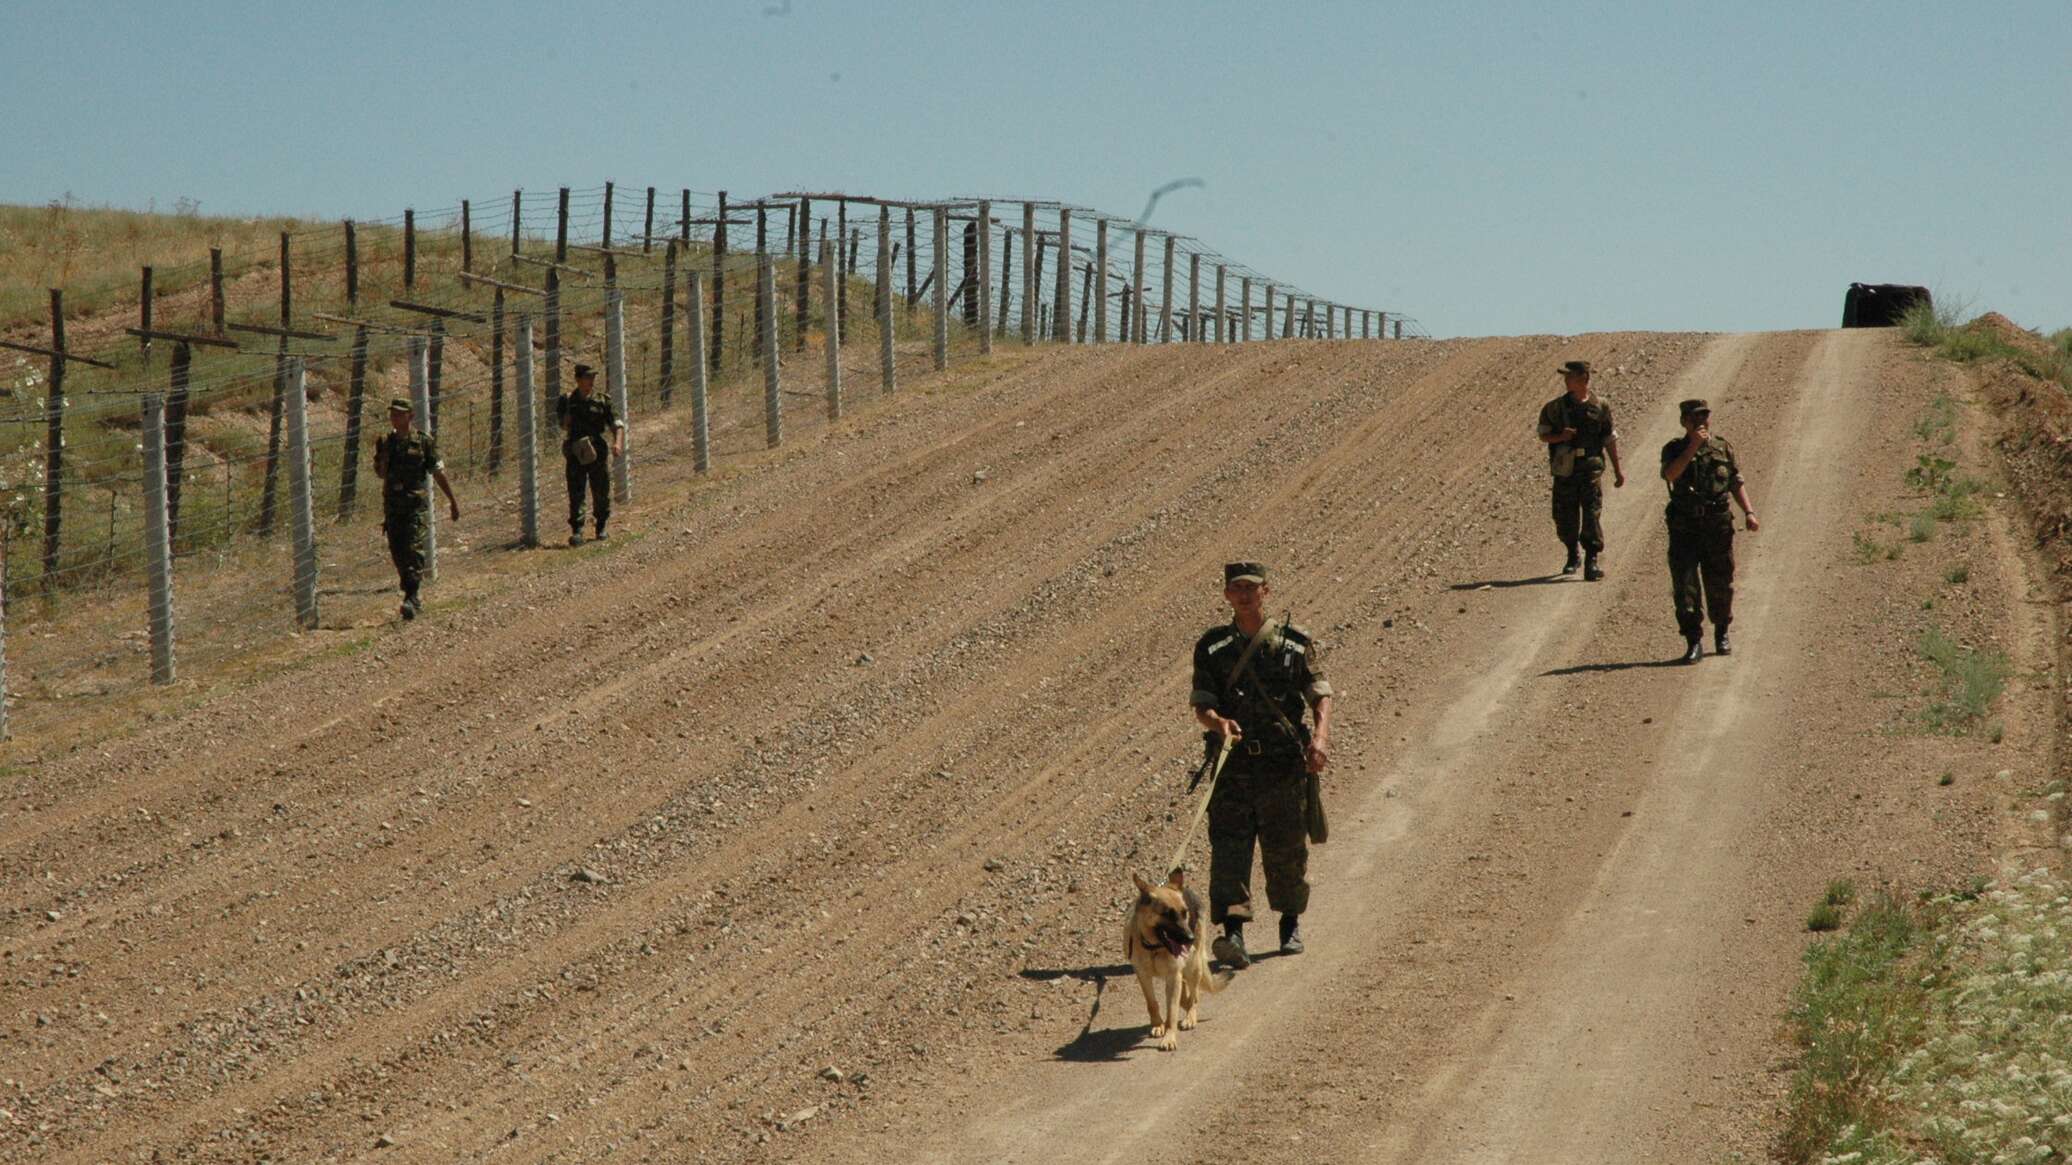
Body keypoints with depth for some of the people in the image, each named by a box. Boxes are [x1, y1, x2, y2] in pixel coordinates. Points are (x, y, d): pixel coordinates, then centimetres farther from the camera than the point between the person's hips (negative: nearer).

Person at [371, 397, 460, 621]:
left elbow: (438, 472, 4)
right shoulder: (385, 442, 8)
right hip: (392, 504, 4)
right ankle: (411, 593, 19)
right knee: (397, 552, 5)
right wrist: (384, 457, -9)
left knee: (414, 549, -14)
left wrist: (453, 500, 7)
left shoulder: (424, 441, -1)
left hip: (417, 503, -4)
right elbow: (380, 473, 12)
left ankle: (411, 599, -17)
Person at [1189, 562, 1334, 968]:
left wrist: (1320, 735, -16)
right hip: (1233, 765, 0)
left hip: (1284, 764, 0)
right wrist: (1218, 722, -22)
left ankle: (1291, 924, 28)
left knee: (1286, 850, 7)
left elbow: (1321, 694, 3)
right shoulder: (1212, 647, 8)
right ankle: (1233, 933, -22)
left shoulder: (1295, 642, 6)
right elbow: (1201, 706, 1)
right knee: (1228, 847, -13)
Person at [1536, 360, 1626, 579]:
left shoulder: (1600, 407, 2)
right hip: (1565, 469, 2)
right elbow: (1543, 435, 7)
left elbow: (1610, 440, 9)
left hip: (1591, 468, -2)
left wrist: (1617, 470, 9)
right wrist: (1561, 436, -14)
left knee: (1592, 513, -11)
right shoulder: (1555, 407, 4)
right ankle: (1572, 557, 27)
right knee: (1565, 516, 7)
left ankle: (1592, 560, -9)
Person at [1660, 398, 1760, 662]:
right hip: (1684, 528, -2)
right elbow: (1670, 474, -19)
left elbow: (1737, 483, 11)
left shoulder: (1723, 448, 8)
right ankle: (1693, 642, -3)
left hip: (1718, 525, 2)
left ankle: (1722, 634, 30)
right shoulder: (1674, 450, 2)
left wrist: (1749, 512, -1)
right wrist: (1693, 447, -22)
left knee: (1720, 584, 9)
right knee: (1685, 586, -7)